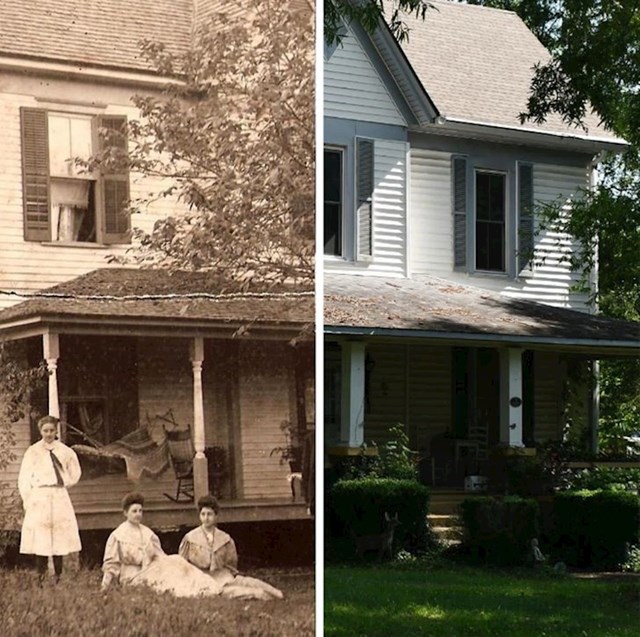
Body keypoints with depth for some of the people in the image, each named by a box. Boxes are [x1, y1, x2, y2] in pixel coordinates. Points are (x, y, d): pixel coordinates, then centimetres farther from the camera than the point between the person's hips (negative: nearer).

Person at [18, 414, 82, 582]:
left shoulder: (65, 451, 7)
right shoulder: (33, 451, 3)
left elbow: (75, 474, 21)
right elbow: (24, 479, 3)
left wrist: (64, 485, 12)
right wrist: (28, 499, -3)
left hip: (60, 498, 2)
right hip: (39, 498, -2)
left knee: (60, 537, 0)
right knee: (40, 539, -7)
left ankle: (57, 578, 6)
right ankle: (41, 578, -5)